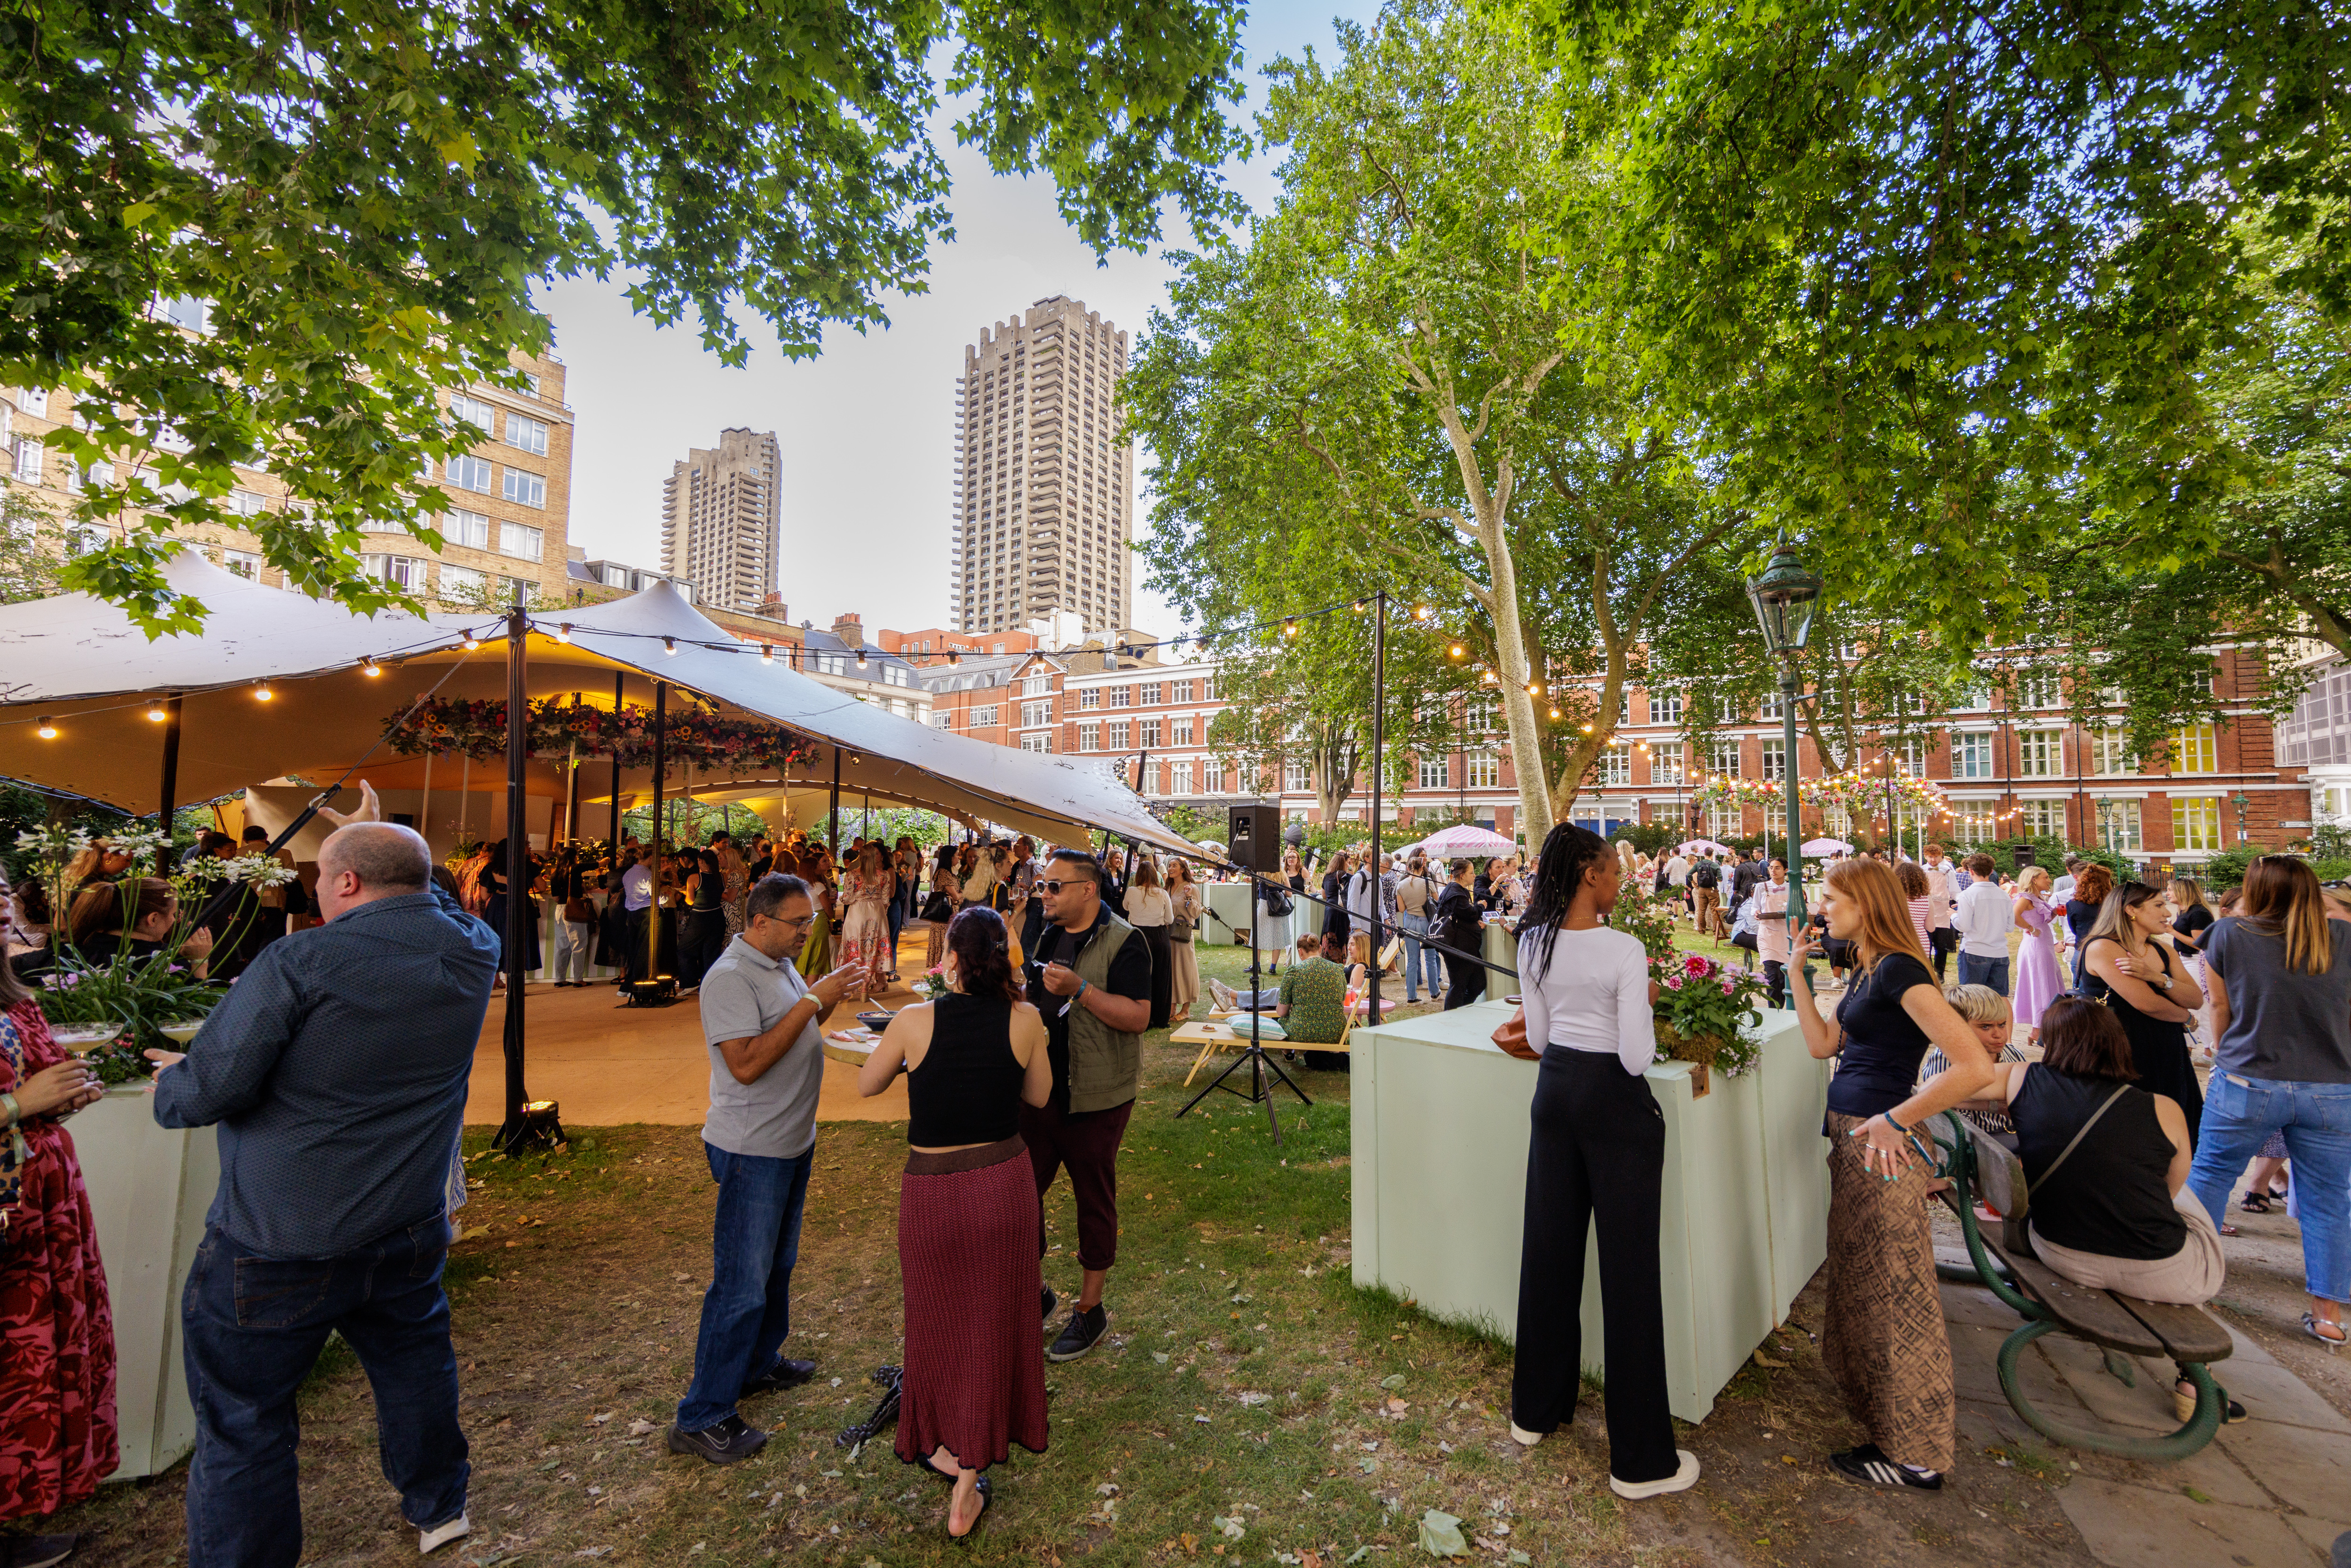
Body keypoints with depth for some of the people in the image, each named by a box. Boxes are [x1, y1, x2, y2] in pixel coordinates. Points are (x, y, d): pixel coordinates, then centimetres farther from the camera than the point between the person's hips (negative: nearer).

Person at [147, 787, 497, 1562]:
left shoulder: (301, 961, -22)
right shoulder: (472, 952, -5)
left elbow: (208, 1090, -17)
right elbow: (426, 900, 19)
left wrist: (171, 1082, 5)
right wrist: (373, 835, 26)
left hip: (278, 1249, -6)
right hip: (410, 1230, 6)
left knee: (242, 1424, 12)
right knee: (415, 1365, 24)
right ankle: (437, 1506, 42)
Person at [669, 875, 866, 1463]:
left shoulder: (780, 965, 8)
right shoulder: (731, 977, -21)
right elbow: (746, 1063, -28)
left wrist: (829, 999, 0)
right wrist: (812, 1002, -26)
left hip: (792, 1142, 9)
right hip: (752, 1150, -9)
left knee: (777, 1265, 23)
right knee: (742, 1283, 0)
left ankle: (760, 1364, 41)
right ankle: (702, 1418, 14)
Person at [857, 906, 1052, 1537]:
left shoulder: (917, 1019, -15)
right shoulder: (1025, 1019, -11)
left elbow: (867, 1085, 1)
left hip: (931, 1187, -1)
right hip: (1004, 1181, 1)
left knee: (940, 1319, 22)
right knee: (994, 1320, 18)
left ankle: (944, 1443, 42)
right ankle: (969, 1476, 30)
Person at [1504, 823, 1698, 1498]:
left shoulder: (1533, 943, 0)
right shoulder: (1624, 949, -18)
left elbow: (1537, 1038, 6)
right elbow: (1637, 1057, -17)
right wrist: (1646, 1002, 0)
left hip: (1555, 1089, 6)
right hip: (1614, 1101, -6)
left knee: (1550, 1246, 17)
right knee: (1628, 1266, 4)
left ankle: (1536, 1408, 34)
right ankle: (1641, 1458, 17)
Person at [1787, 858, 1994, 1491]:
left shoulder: (1900, 971, -19)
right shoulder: (1866, 971, 10)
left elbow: (1975, 1066, -26)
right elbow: (1823, 1044, 9)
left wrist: (1895, 1121, -22)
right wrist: (1796, 970, 7)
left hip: (1879, 1146, -9)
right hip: (1851, 1136, 9)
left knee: (1894, 1294, 4)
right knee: (1860, 1280, 22)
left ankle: (1914, 1456, 19)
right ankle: (1873, 1395, 41)